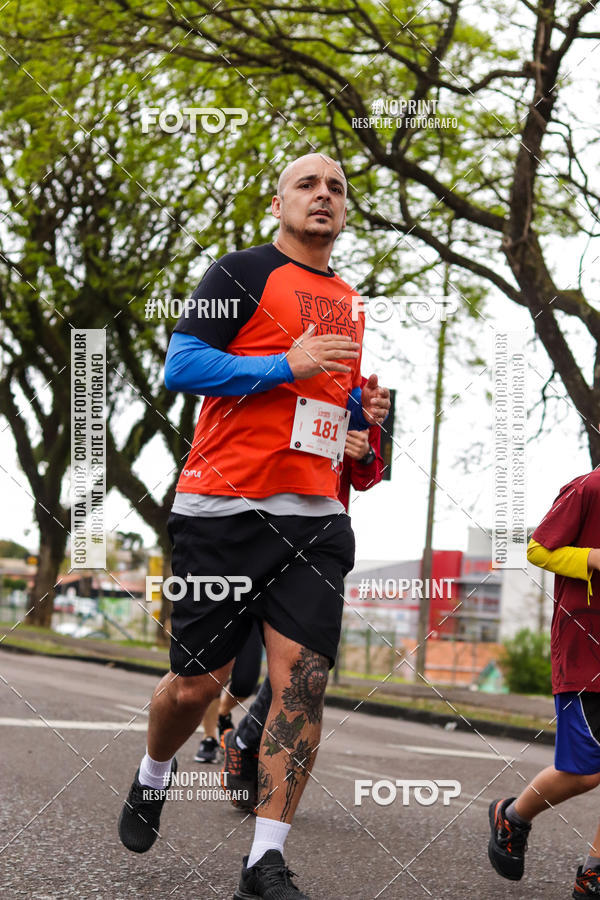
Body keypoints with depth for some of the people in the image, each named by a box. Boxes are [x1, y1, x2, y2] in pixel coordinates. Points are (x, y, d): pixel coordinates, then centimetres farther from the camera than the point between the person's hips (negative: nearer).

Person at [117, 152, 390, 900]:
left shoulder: (349, 303, 22)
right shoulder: (244, 272, 1)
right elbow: (179, 366, -9)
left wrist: (362, 409, 11)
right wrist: (287, 365, -16)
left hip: (315, 518, 5)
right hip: (224, 508, -5)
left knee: (304, 681, -8)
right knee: (197, 681, 1)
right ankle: (152, 776, 34)